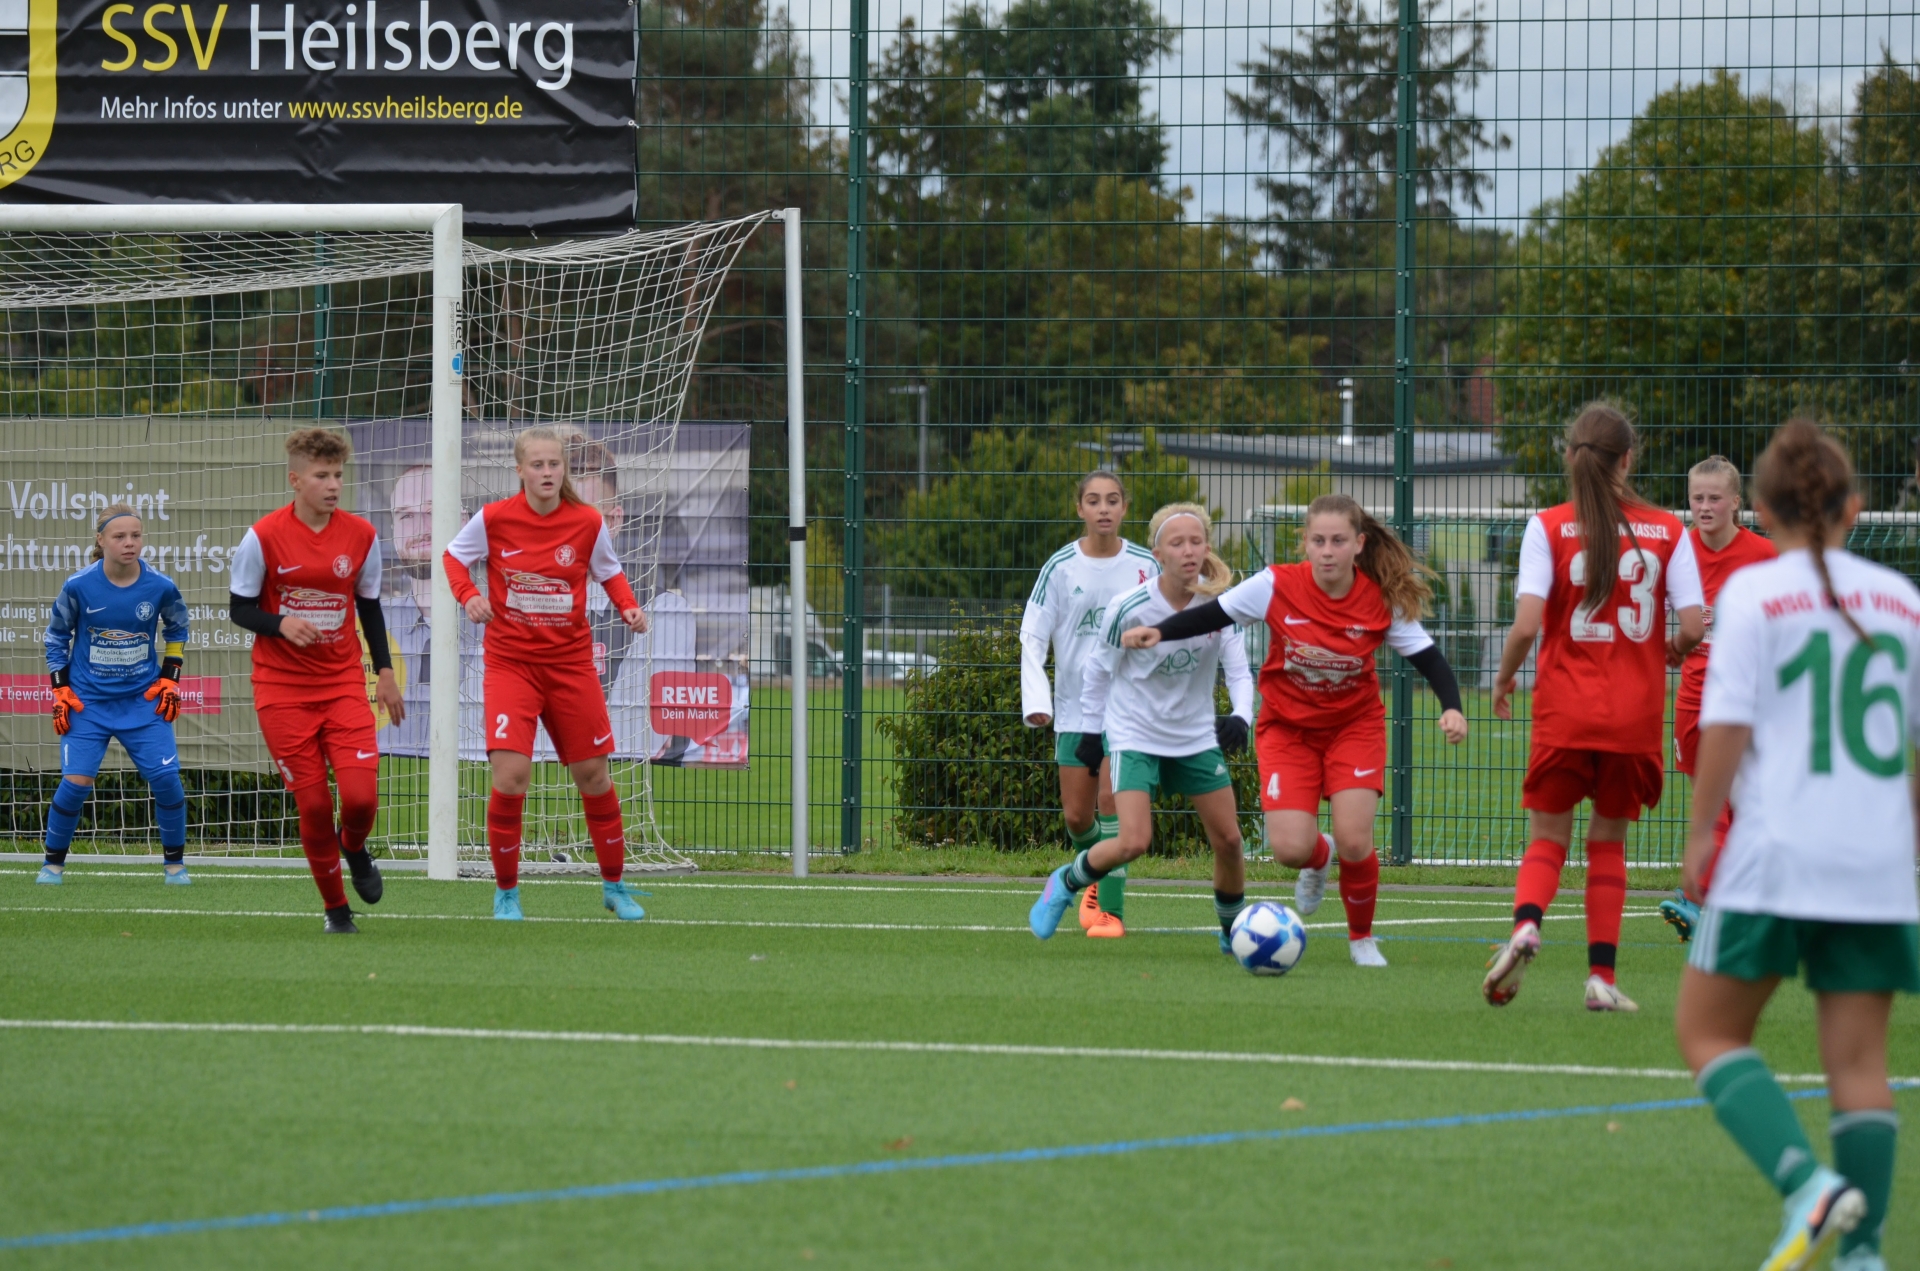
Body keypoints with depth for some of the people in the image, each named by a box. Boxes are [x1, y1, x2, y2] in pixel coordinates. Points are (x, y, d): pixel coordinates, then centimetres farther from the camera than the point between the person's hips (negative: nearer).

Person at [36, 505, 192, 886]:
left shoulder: (160, 587, -9)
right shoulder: (78, 587, -12)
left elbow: (177, 629, 12)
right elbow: (56, 636, 4)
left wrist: (169, 679, 4)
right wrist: (61, 690, 0)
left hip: (144, 700, 1)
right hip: (88, 702, -1)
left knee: (166, 778, -9)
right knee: (75, 783, -11)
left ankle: (174, 864, 10)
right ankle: (53, 864, 10)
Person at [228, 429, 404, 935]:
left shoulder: (360, 535, 1)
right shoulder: (263, 537, -8)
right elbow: (240, 608, -2)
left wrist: (385, 670, 7)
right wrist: (281, 624, -22)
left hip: (344, 684, 2)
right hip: (282, 689, -2)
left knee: (361, 795, -13)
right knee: (313, 803, -3)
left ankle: (354, 846, 23)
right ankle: (335, 907, 16)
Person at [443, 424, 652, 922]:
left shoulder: (588, 522, -4)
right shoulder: (494, 519, -9)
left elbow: (609, 571, 11)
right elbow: (454, 556, 6)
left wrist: (628, 605, -8)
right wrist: (468, 595, -13)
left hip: (569, 662, 2)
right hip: (510, 661, -2)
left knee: (592, 773, 7)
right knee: (510, 774, -15)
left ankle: (614, 885, 26)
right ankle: (506, 892, 2)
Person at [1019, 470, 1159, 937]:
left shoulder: (1145, 566, -1)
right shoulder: (1060, 567, -2)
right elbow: (1032, 638, -1)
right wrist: (1036, 701, -12)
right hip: (1075, 707, 1)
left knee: (1112, 799, -17)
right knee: (1076, 816, 4)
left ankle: (1111, 909, -11)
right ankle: (1097, 879, 36)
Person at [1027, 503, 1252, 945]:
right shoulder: (1130, 608, -20)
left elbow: (1239, 671, -10)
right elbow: (1100, 667, -4)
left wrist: (1241, 717, -30)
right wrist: (1091, 729, 1)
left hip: (1196, 737, 4)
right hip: (1135, 736, -4)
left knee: (1229, 841, 4)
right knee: (1134, 842, -18)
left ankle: (1234, 932, 27)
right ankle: (1064, 884, 10)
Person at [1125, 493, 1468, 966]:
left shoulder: (1383, 600, -17)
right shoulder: (1277, 586, -18)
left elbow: (1428, 657, -11)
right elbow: (1214, 614, -7)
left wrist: (1452, 708, -28)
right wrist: (1160, 631, -21)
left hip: (1355, 726, 0)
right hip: (1288, 727, 0)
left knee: (1354, 844, -15)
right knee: (1290, 849, -15)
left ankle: (1361, 937, 15)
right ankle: (1318, 858, 27)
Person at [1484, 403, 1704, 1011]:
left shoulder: (1548, 527, -5)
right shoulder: (1668, 531, 0)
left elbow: (1527, 624, -13)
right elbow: (1692, 629, -5)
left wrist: (1504, 678, 5)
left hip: (1564, 709, -1)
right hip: (1637, 711, 1)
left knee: (1547, 839, 9)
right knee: (1609, 841, 15)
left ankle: (1526, 923, -21)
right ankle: (1602, 976, 8)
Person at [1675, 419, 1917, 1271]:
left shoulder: (1755, 592, -3)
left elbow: (1727, 724, -9)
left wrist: (1701, 833, 0)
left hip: (1776, 854, -4)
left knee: (1708, 1032, 5)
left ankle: (1805, 1181, -16)